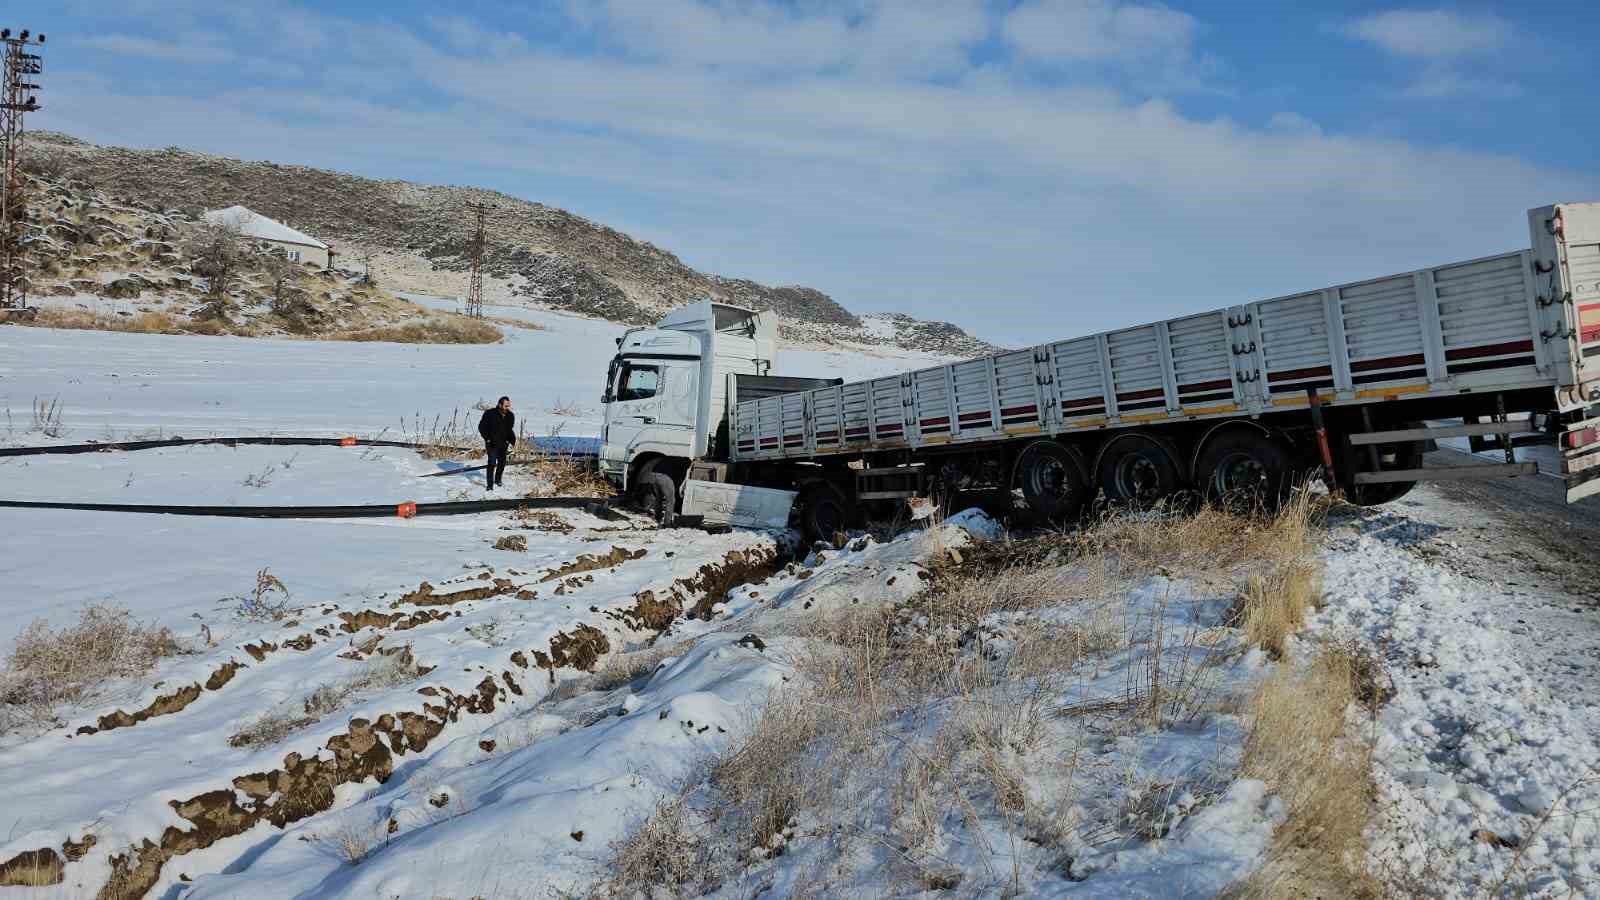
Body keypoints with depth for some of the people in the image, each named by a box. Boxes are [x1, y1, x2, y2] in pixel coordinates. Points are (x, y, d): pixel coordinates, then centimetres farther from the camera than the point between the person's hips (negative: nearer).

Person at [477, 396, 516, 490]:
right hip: (492, 443, -5)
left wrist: (512, 440, -2)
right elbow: (481, 427, -6)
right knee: (492, 463, -11)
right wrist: (487, 438, -12)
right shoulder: (489, 413, -14)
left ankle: (498, 480, 36)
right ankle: (490, 484, -5)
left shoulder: (511, 416, -2)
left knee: (502, 462, 14)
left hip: (503, 443, 5)